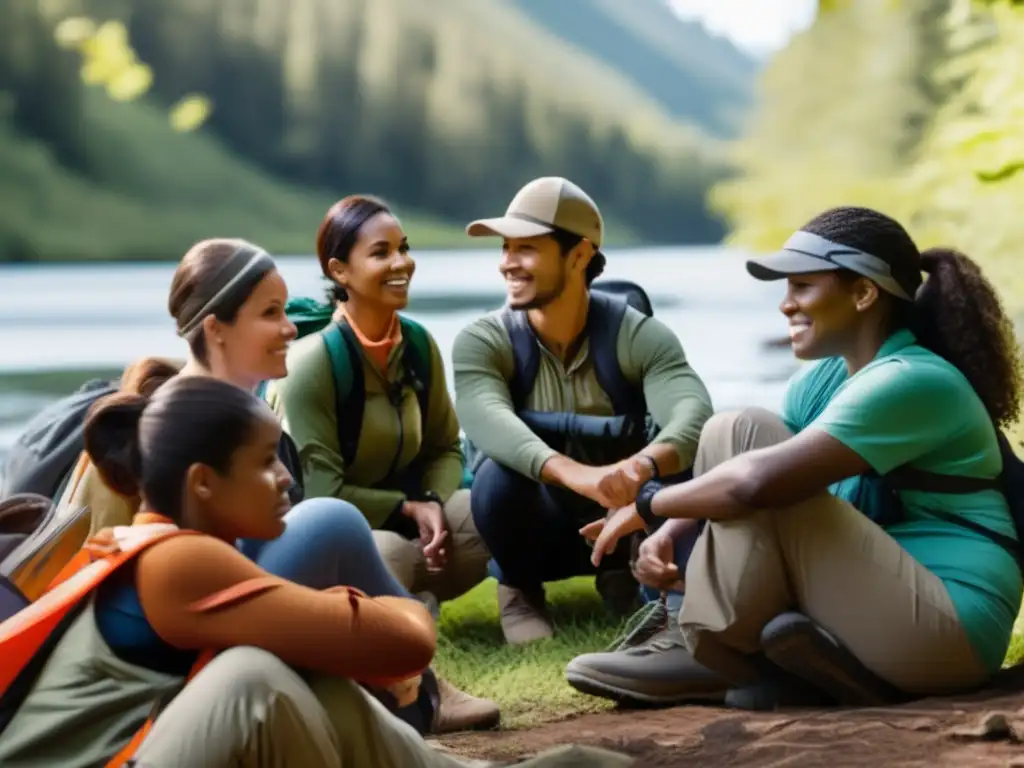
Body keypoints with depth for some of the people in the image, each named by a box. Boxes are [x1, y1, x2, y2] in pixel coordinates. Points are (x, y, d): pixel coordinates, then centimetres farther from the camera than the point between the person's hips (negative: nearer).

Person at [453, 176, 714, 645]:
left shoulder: (638, 336, -14)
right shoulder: (482, 342, -15)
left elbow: (695, 415, -31)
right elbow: (488, 424, -35)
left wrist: (641, 466, -55)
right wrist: (576, 474, -55)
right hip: (531, 527, 0)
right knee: (499, 476, -34)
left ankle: (620, 574, 3)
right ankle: (519, 588, -2)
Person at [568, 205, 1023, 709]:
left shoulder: (912, 383, -18)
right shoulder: (824, 380, 11)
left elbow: (759, 479, -29)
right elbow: (726, 477, 10)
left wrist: (650, 503, -15)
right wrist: (668, 532, -10)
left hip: (944, 630, -9)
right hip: (882, 607, 9)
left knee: (743, 436, -18)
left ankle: (715, 651, -10)